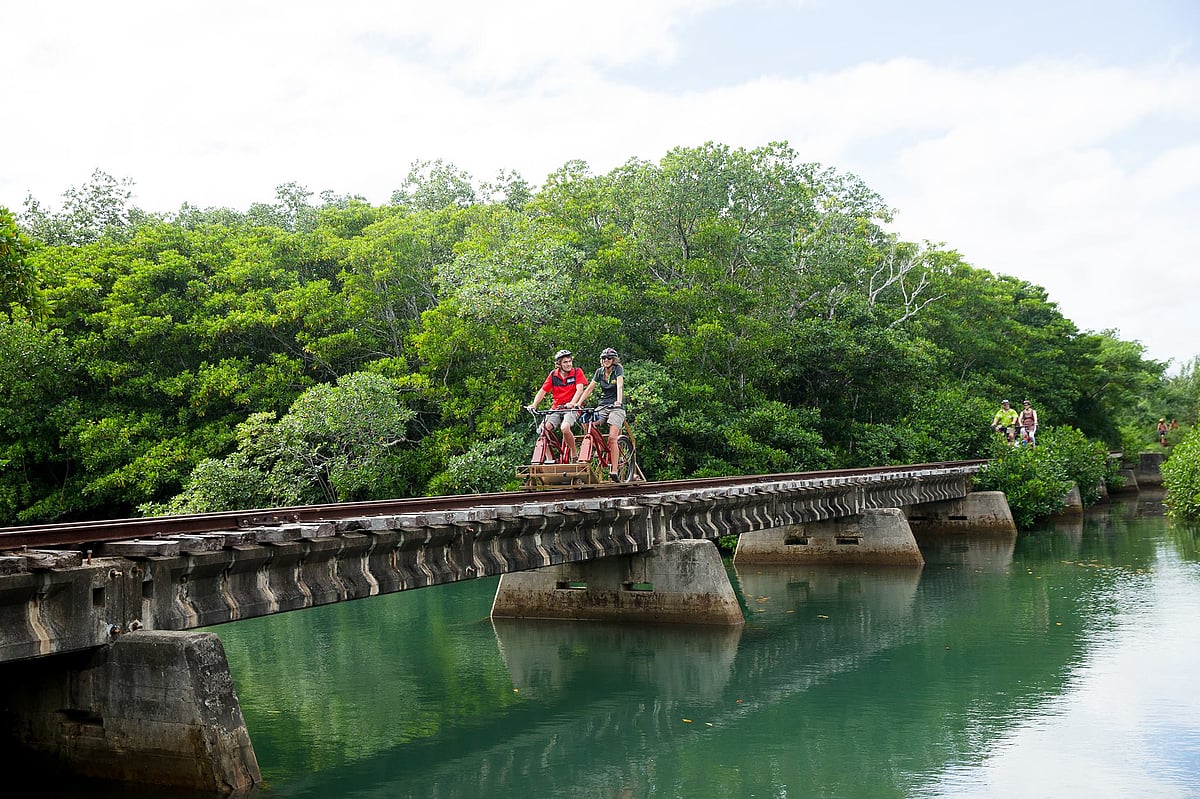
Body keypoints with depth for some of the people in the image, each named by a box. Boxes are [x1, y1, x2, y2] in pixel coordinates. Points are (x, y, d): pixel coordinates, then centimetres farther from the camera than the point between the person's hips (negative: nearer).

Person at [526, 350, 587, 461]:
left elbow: (580, 389, -14)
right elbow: (542, 391, 3)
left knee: (564, 428, -33)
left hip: (571, 408, -4)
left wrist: (572, 403, -32)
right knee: (543, 428, -22)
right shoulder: (553, 375, 6)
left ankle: (574, 455, -12)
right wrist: (534, 405, -14)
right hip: (556, 408, 4)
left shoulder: (577, 372, -2)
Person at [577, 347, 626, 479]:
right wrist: (578, 403, -5)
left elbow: (619, 386, -21)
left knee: (612, 437, -18)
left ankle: (614, 470, -17)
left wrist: (619, 401, -38)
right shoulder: (600, 372, 8)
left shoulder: (618, 369, -5)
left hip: (616, 407, -5)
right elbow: (589, 388, 5)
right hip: (603, 406, 5)